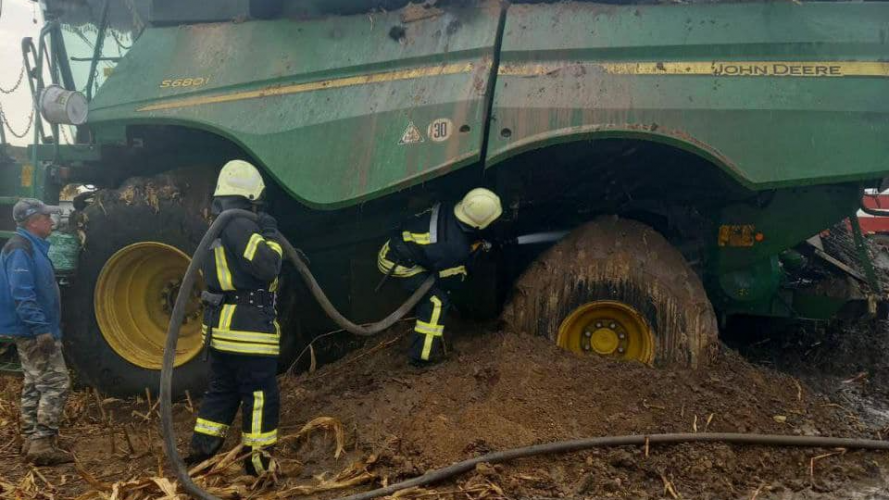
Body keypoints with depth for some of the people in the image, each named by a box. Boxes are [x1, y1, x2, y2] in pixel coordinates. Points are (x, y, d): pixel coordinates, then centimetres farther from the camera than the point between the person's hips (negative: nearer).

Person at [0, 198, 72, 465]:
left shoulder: (33, 247, 15)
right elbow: (22, 295, -24)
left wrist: (44, 327, 25)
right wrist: (41, 328, -26)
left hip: (32, 332, 11)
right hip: (34, 331, -11)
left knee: (35, 386, 14)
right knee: (56, 384, -10)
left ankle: (31, 441, 21)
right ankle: (42, 444, -9)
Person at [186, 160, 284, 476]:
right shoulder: (240, 225, -16)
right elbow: (267, 267, -23)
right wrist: (270, 235, -8)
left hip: (221, 325, 10)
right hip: (248, 328, -9)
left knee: (222, 390, 19)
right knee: (260, 394, 1)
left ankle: (200, 451, 24)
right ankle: (258, 460, 9)